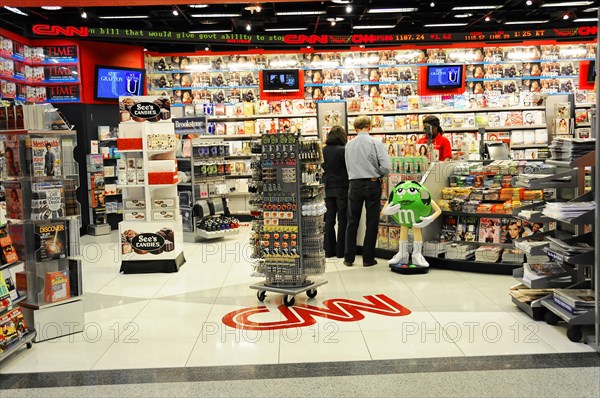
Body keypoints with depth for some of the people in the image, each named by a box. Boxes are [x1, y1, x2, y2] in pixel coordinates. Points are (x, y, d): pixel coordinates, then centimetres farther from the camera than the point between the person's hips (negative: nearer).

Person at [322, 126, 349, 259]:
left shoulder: (323, 151, 1)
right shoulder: (343, 151, -13)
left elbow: (321, 168, 8)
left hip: (328, 188, 4)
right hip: (342, 188, -4)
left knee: (329, 220, 10)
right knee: (342, 219, 4)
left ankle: (329, 249, 13)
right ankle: (340, 250, 7)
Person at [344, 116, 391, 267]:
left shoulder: (349, 145, 3)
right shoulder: (375, 142, -7)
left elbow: (348, 166, 5)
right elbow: (386, 166, -13)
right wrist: (378, 176, 4)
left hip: (355, 185, 3)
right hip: (372, 184, -2)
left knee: (352, 222, 12)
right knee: (372, 222, 7)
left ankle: (349, 258, 16)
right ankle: (368, 258, 11)